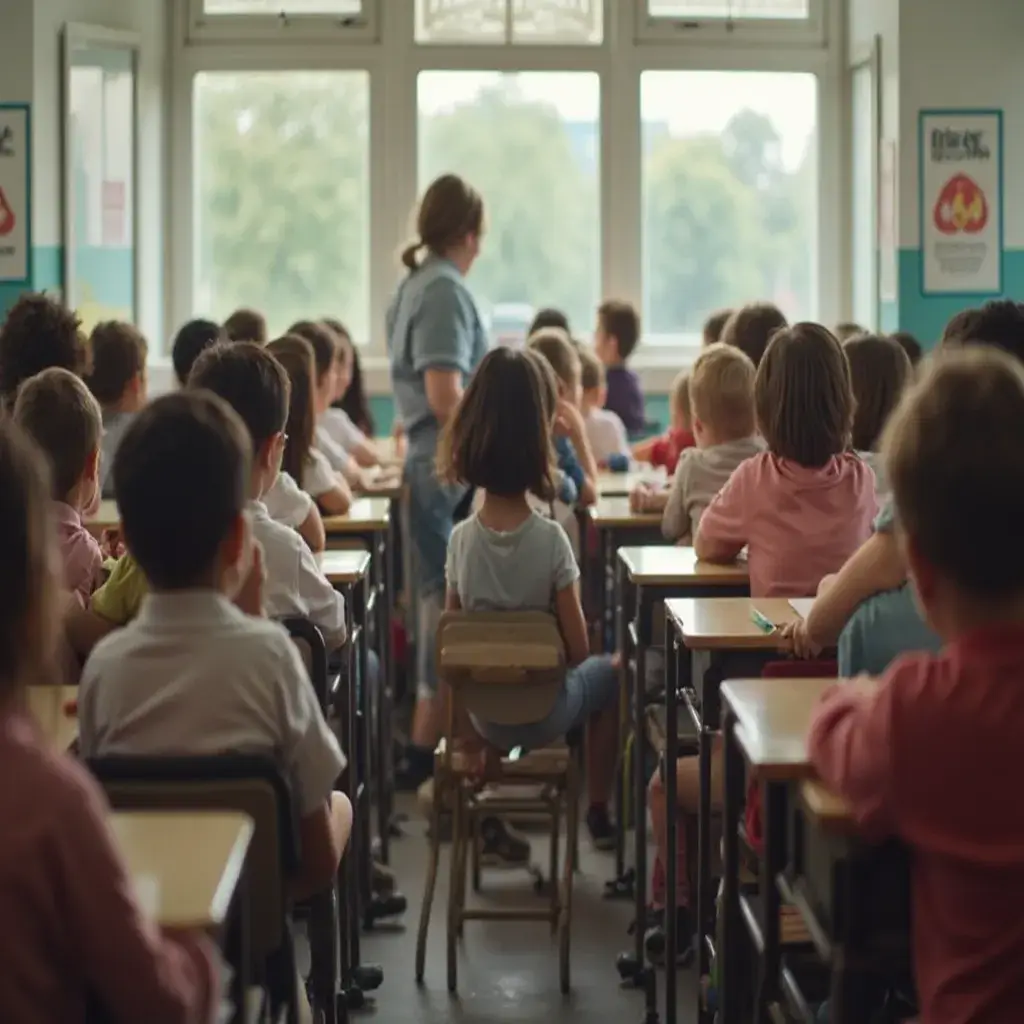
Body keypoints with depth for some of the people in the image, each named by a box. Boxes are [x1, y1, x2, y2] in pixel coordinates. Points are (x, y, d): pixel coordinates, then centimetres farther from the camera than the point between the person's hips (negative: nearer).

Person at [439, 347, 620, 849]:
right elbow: (578, 648, -15)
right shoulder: (551, 539, -21)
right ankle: (597, 813, 33)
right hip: (545, 716, -3)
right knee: (609, 671, 28)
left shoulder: (461, 539, -13)